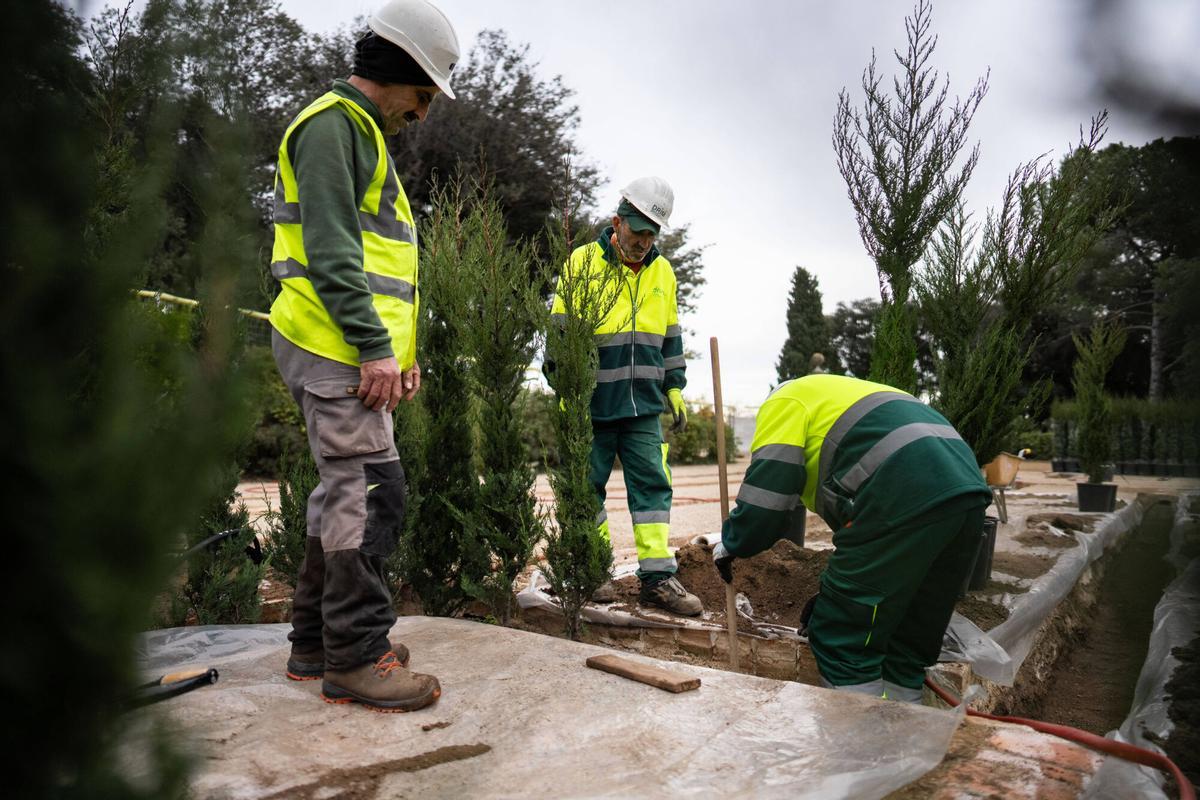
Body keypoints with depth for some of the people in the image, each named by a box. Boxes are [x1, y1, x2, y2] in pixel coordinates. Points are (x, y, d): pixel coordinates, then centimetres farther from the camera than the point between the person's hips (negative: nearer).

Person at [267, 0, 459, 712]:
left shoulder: (363, 137, 26)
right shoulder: (334, 124, -6)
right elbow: (329, 248, -19)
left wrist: (403, 351, 19)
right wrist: (373, 345, -23)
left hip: (358, 350, 11)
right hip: (337, 346, -11)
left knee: (345, 489, 12)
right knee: (370, 490, -11)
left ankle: (317, 642, 21)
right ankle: (356, 658, -2)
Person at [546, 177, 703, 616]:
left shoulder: (662, 271, 11)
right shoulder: (582, 261, -4)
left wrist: (674, 387, 14)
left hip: (643, 404, 4)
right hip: (592, 403, -4)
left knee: (653, 484, 2)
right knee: (589, 485, 6)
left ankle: (657, 576, 8)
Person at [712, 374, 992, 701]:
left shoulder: (785, 402, 12)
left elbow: (767, 495, 0)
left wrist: (731, 543, 18)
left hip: (904, 500, -9)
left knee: (842, 640, 2)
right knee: (909, 641, 19)